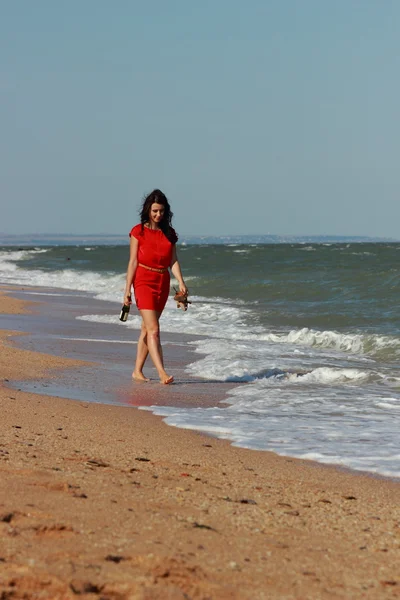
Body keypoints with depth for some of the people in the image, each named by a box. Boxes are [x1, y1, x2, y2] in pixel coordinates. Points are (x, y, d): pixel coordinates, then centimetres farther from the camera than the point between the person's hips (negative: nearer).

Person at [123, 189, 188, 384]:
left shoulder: (169, 233, 8)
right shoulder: (138, 232, -3)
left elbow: (173, 261, 5)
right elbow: (133, 262, -4)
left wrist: (180, 282, -9)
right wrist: (127, 290, -6)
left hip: (163, 283, 5)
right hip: (144, 282, -5)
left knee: (147, 329, 11)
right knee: (153, 330, -13)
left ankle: (137, 371, 20)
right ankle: (162, 373, -22)